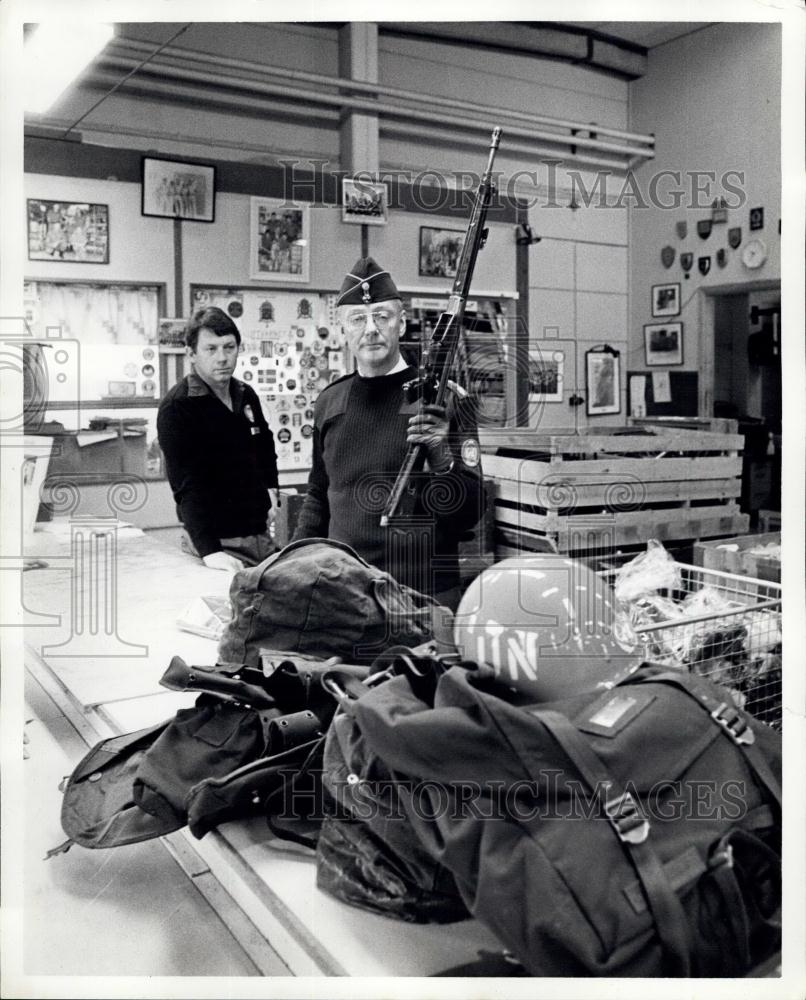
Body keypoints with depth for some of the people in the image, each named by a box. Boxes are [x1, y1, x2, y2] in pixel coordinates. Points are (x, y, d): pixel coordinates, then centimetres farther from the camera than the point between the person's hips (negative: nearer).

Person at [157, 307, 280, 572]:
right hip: (219, 542, -6)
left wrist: (271, 490, 9)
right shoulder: (177, 407, -12)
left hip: (260, 534, 6)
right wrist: (208, 550, -30)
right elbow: (187, 485, -20)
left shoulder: (246, 396, 8)